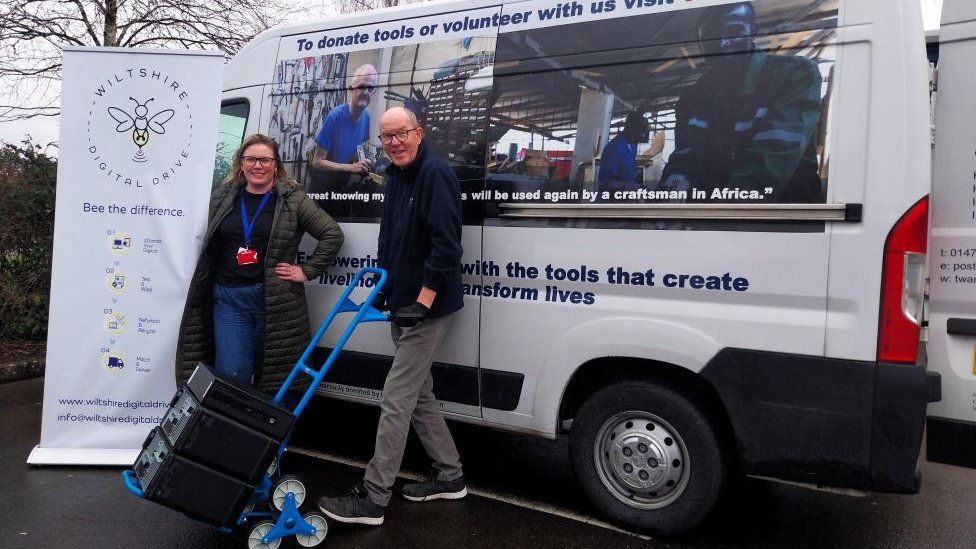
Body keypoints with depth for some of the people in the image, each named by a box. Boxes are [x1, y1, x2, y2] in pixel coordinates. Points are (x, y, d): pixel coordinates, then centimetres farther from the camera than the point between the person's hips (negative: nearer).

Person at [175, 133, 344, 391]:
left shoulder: (292, 199, 1)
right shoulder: (222, 198, 13)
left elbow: (333, 234, -2)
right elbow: (210, 249, 24)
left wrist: (307, 271, -5)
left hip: (275, 300, -3)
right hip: (228, 300, 3)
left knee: (272, 380, 6)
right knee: (230, 378, -1)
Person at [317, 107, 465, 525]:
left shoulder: (435, 174, -16)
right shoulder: (396, 177, 14)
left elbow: (446, 247, -23)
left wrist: (422, 302, -23)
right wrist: (385, 288, 17)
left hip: (426, 308, -10)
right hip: (403, 306, 10)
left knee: (396, 400, -5)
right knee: (419, 394, 16)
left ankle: (373, 498, 4)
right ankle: (450, 476, 29)